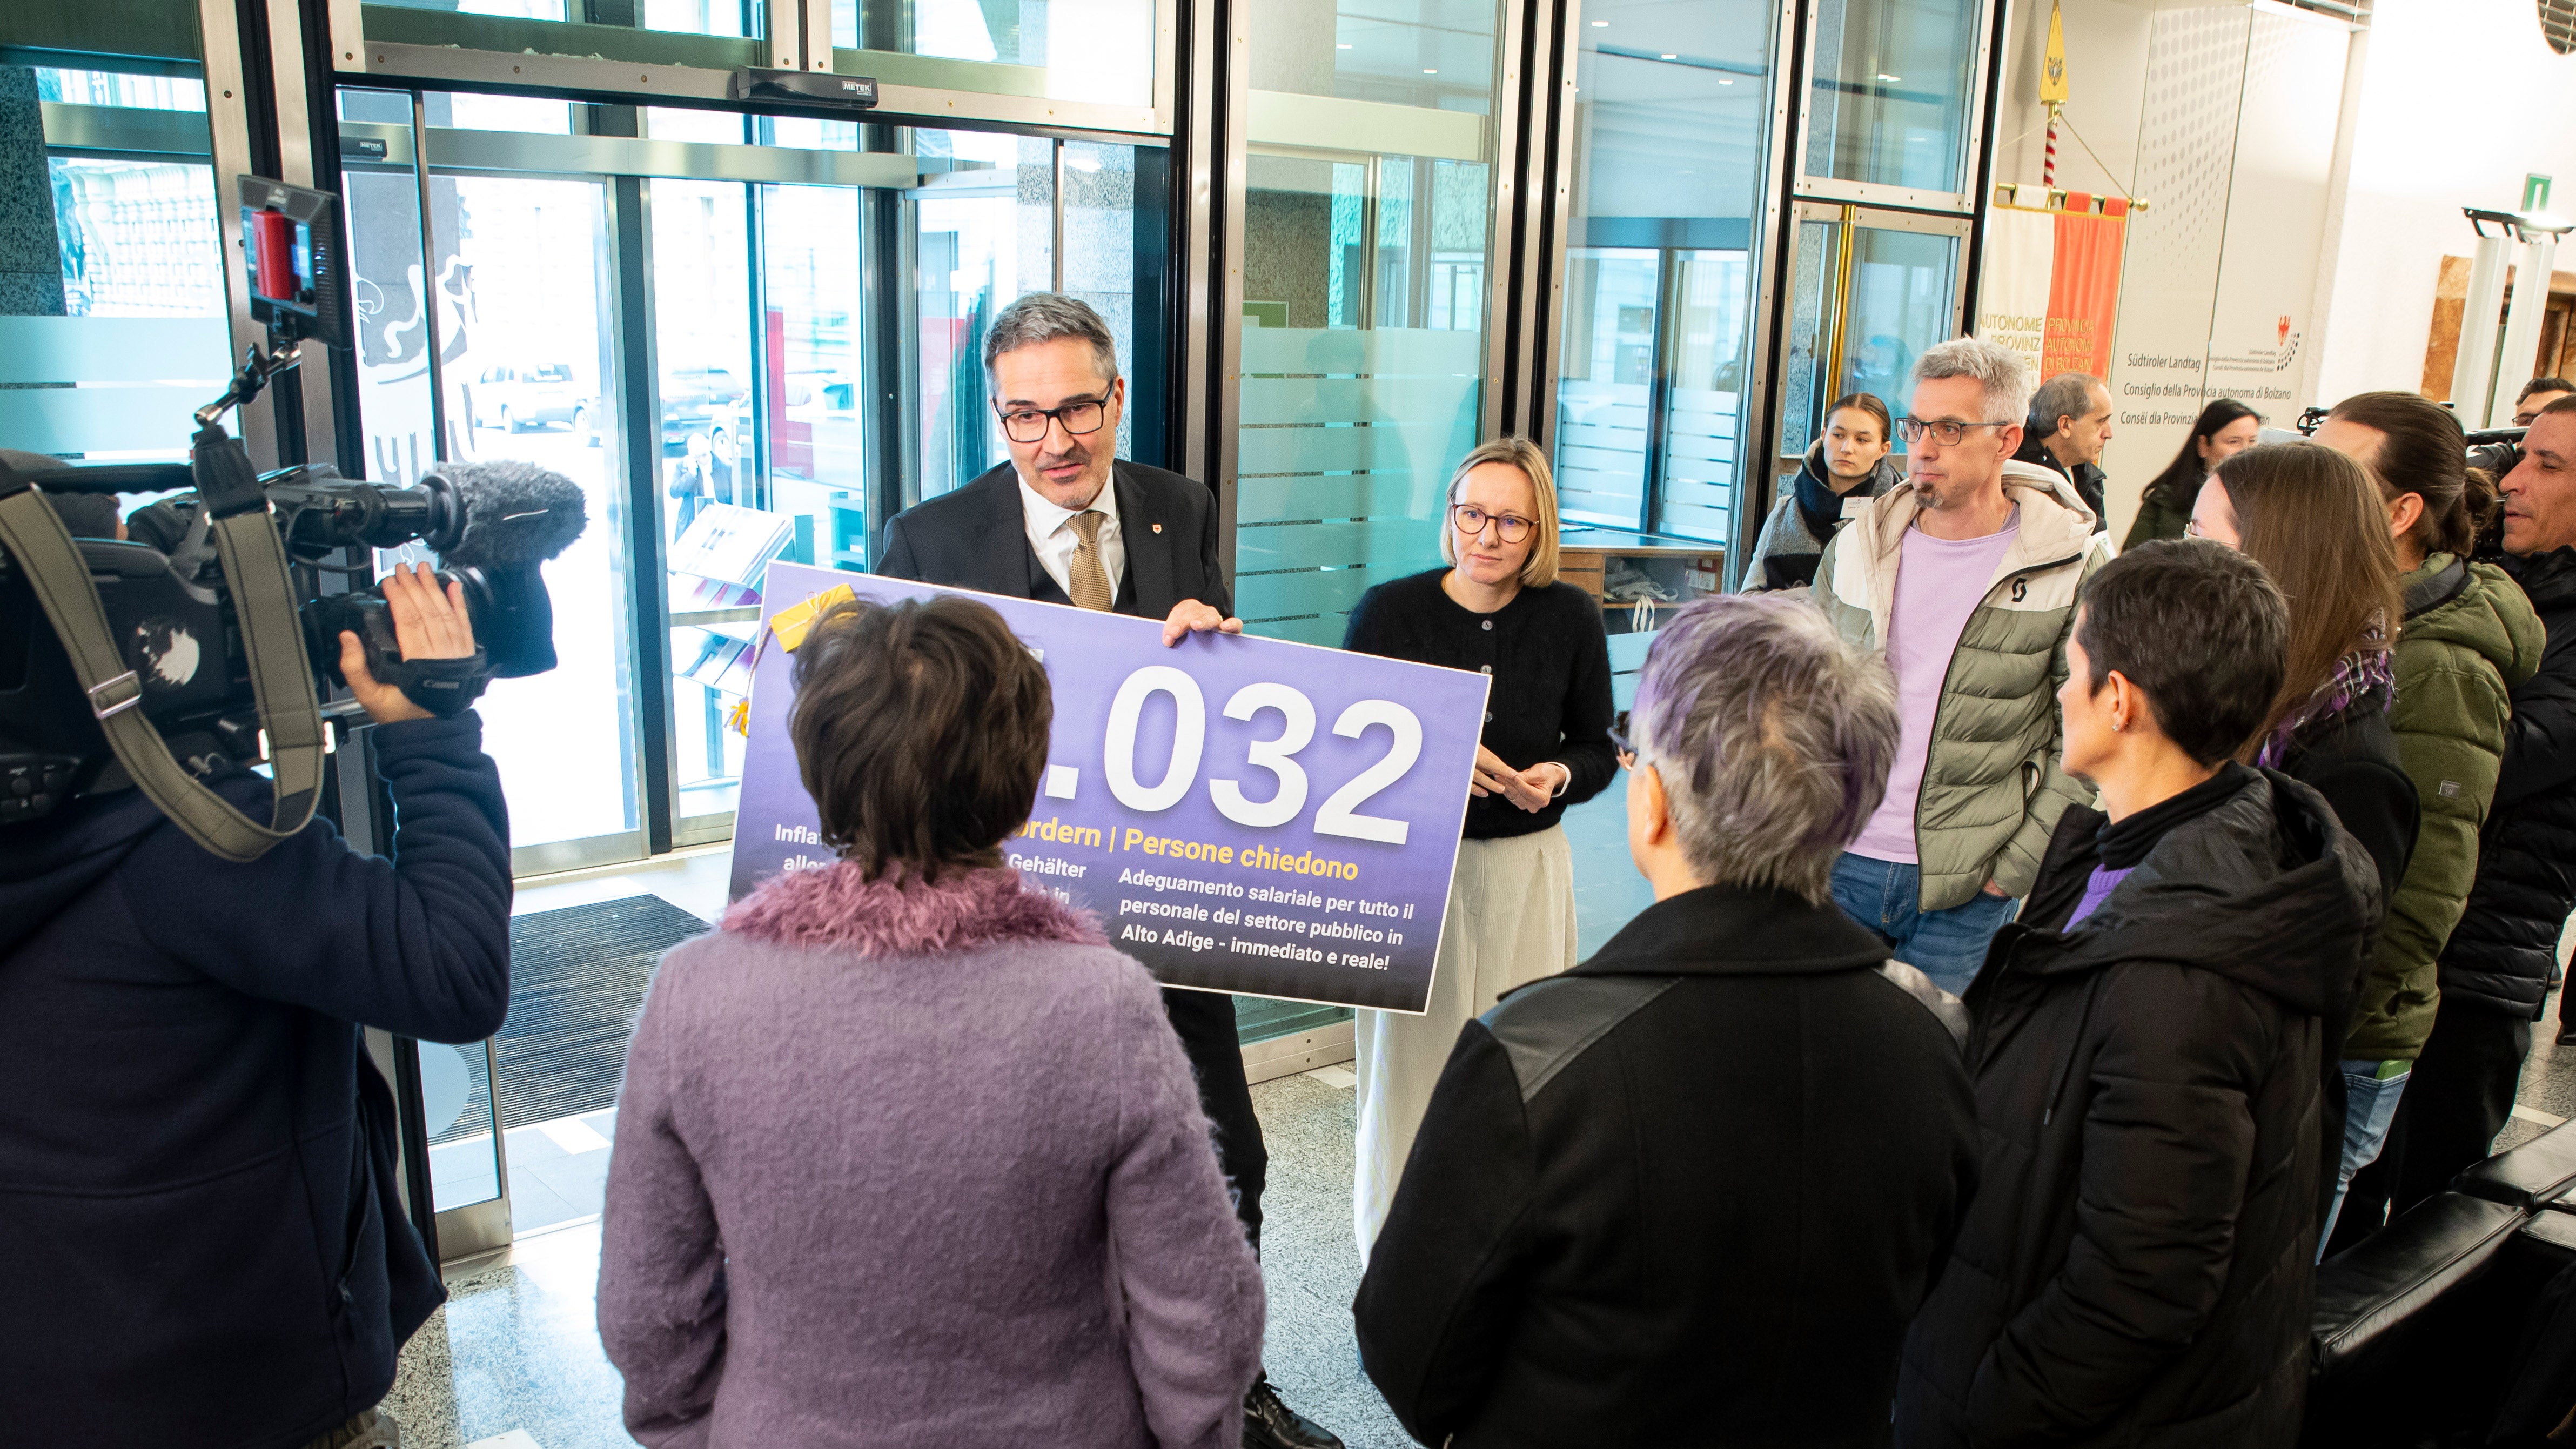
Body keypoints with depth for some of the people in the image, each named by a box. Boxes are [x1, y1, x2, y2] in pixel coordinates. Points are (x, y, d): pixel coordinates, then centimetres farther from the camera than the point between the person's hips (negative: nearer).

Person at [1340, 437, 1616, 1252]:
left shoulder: (1571, 619, 0)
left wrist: (1559, 777, -13)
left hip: (1526, 866, 1)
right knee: (1407, 1059, 4)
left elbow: (1597, 750, 9)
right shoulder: (1389, 611, -4)